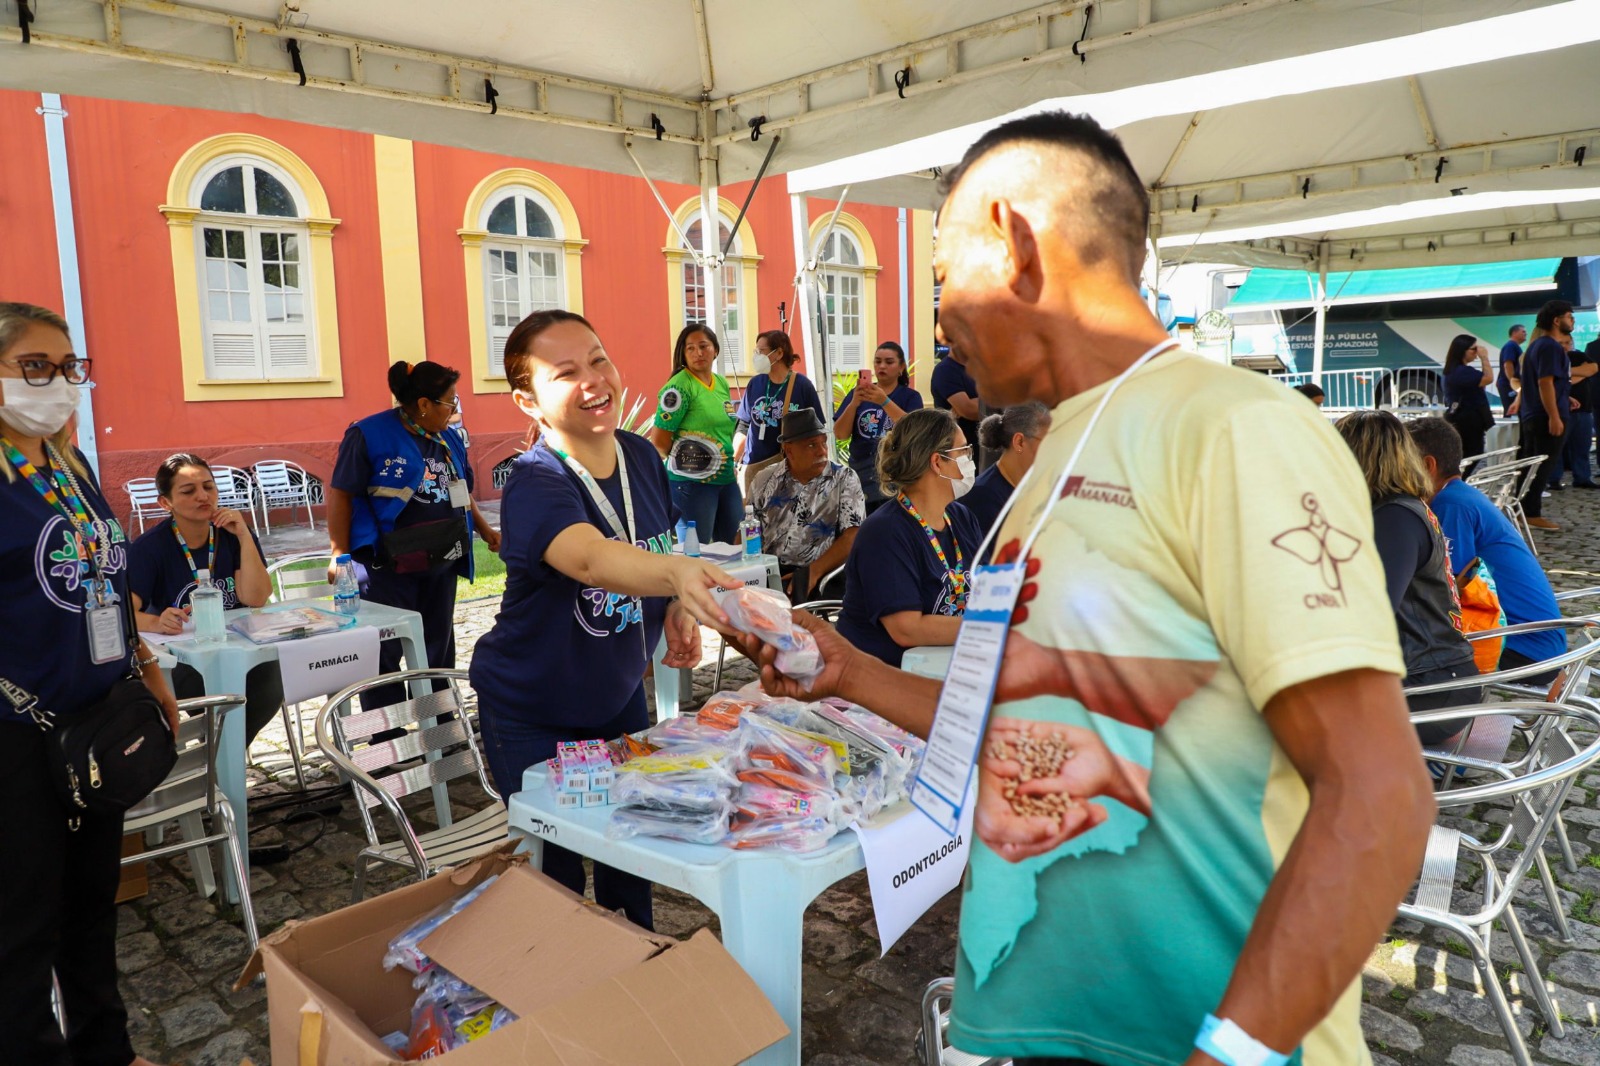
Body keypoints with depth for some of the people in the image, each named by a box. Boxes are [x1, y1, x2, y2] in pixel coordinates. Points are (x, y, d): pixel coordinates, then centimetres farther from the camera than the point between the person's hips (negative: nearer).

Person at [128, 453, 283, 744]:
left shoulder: (232, 534, 2)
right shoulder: (150, 548, -7)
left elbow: (255, 599, -11)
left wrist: (244, 536, -17)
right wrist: (156, 623, -42)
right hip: (179, 659, -3)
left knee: (272, 680, -29)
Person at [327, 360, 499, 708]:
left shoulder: (450, 438, 10)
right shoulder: (370, 434, -10)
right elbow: (340, 494, -10)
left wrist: (485, 530, 19)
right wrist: (339, 554, -13)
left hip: (441, 562, 7)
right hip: (387, 566, -7)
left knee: (438, 648, 15)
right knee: (384, 652, 0)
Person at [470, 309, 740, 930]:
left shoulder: (642, 458, -8)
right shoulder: (534, 485, -29)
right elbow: (592, 559, -50)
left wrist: (678, 612, -11)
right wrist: (679, 573, -69)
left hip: (619, 695, 6)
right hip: (532, 714, -5)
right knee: (558, 869, 3)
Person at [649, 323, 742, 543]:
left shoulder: (722, 383, 10)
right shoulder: (679, 386, -12)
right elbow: (659, 440, -15)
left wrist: (730, 466, 16)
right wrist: (684, 463, -5)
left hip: (727, 480, 7)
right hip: (692, 483, -7)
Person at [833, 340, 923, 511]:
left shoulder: (910, 396, 2)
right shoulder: (857, 394, 8)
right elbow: (840, 434, 0)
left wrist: (884, 401, -25)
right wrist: (854, 403, -16)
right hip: (861, 479, 2)